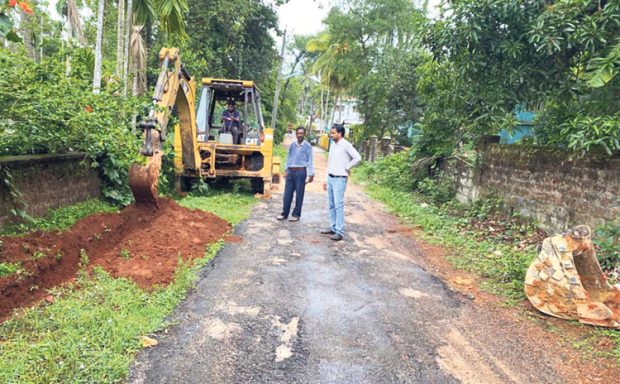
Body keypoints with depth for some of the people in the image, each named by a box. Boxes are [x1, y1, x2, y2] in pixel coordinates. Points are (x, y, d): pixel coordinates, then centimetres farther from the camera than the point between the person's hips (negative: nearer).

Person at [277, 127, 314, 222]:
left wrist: (311, 174, -7)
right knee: (287, 194, 6)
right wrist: (286, 170, 14)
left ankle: (296, 215, 11)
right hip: (291, 171, 4)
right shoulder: (292, 145, 11)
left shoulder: (307, 146, -2)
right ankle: (284, 213, 16)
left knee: (299, 195, 1)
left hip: (301, 172, -4)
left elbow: (310, 161, -3)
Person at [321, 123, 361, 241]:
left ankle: (339, 232, -7)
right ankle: (333, 228, 19)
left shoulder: (346, 145, -10)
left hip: (339, 179, -8)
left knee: (338, 205, -9)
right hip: (330, 178, 8)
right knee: (331, 205, 11)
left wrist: (347, 167, -9)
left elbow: (357, 158, -20)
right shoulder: (333, 145, 14)